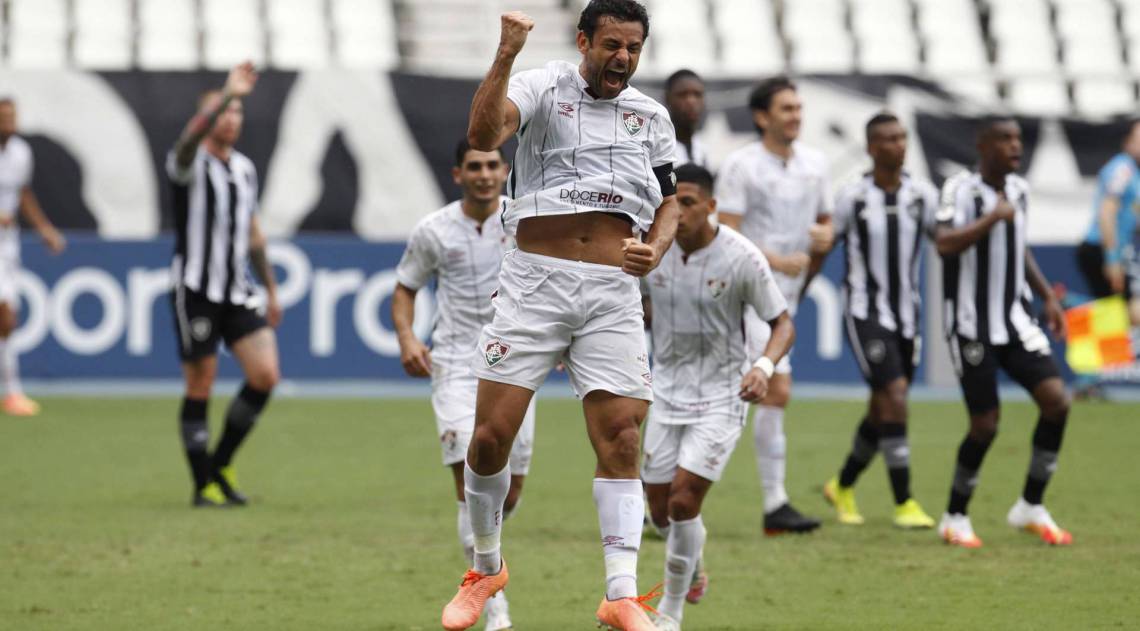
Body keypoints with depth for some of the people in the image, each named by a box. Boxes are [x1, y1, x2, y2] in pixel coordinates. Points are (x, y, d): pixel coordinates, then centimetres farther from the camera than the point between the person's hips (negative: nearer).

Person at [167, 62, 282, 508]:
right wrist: (227, 94, -40)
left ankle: (222, 463, 11)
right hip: (196, 290, -6)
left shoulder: (245, 169, 14)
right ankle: (204, 485, 8)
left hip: (238, 292, 6)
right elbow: (192, 137, -32)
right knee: (200, 389, -1)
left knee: (265, 375, -7)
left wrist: (271, 290, 22)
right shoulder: (189, 164, -6)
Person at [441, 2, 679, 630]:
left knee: (620, 440, -7)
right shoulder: (542, 86, -2)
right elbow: (483, 135, -21)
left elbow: (669, 199, 22)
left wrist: (656, 249, 2)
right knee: (492, 433, -5)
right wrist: (506, 55, -31)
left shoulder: (651, 115, 12)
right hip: (534, 280, -2)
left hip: (613, 292, 3)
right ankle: (486, 568, 17)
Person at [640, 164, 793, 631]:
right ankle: (691, 571, 39)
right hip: (668, 391, 4)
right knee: (660, 506, 6)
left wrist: (763, 366, -27)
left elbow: (782, 324, -9)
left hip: (721, 395, -4)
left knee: (683, 500, -15)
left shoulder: (741, 257, -16)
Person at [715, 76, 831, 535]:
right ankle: (775, 505, -15)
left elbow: (825, 219, 21)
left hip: (785, 295, 7)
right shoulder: (741, 166, -10)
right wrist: (775, 261, -24)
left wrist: (825, 236, -3)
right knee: (778, 389, -17)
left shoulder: (814, 164, 10)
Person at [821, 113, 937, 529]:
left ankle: (843, 487, 35)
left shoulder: (923, 195, 1)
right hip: (866, 313, -4)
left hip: (907, 315, 4)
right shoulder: (852, 197, -7)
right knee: (894, 399, -18)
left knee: (882, 413, 12)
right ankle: (903, 504, -12)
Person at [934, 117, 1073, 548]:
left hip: (1015, 320, 6)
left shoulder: (1018, 190, 9)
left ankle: (1031, 508, 5)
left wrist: (1047, 296, 18)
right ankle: (955, 518, 15)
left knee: (1056, 399, -9)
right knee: (985, 424, -5)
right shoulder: (961, 189, -12)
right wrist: (993, 217, -29)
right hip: (972, 327, -6)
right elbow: (945, 244, -28)